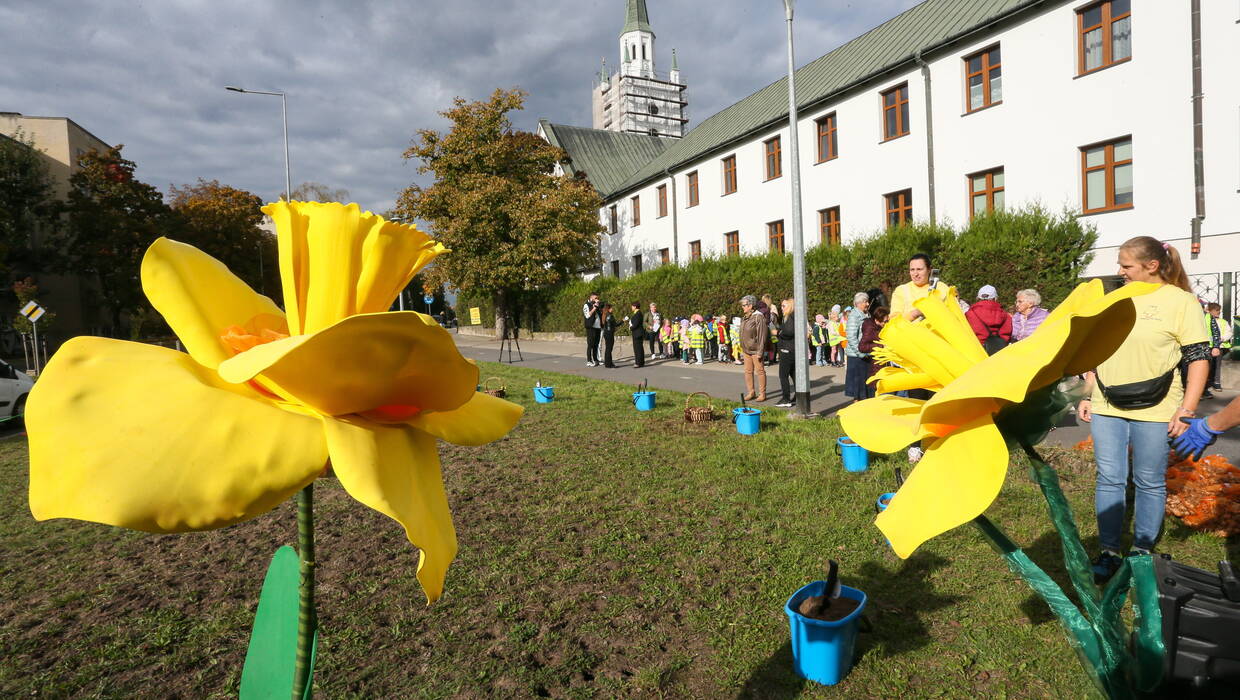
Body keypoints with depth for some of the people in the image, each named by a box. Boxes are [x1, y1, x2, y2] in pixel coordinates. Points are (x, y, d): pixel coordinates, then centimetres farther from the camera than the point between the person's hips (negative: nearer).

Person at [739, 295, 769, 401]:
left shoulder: (759, 317, -13)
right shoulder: (744, 318, 12)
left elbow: (762, 336, -17)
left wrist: (760, 352, -19)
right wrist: (742, 350, 18)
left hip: (755, 350, -8)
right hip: (746, 350, 8)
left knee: (760, 371, 1)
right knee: (748, 371, 11)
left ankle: (762, 393, 9)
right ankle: (750, 392, 20)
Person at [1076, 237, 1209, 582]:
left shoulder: (1181, 301, -2)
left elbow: (1199, 359, -5)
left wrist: (1187, 409, -13)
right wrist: (1087, 396, 10)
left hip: (1154, 412, -4)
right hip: (1106, 408, 4)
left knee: (1150, 483, 7)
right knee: (1109, 479, 5)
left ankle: (1141, 553, 21)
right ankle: (1108, 552, 15)